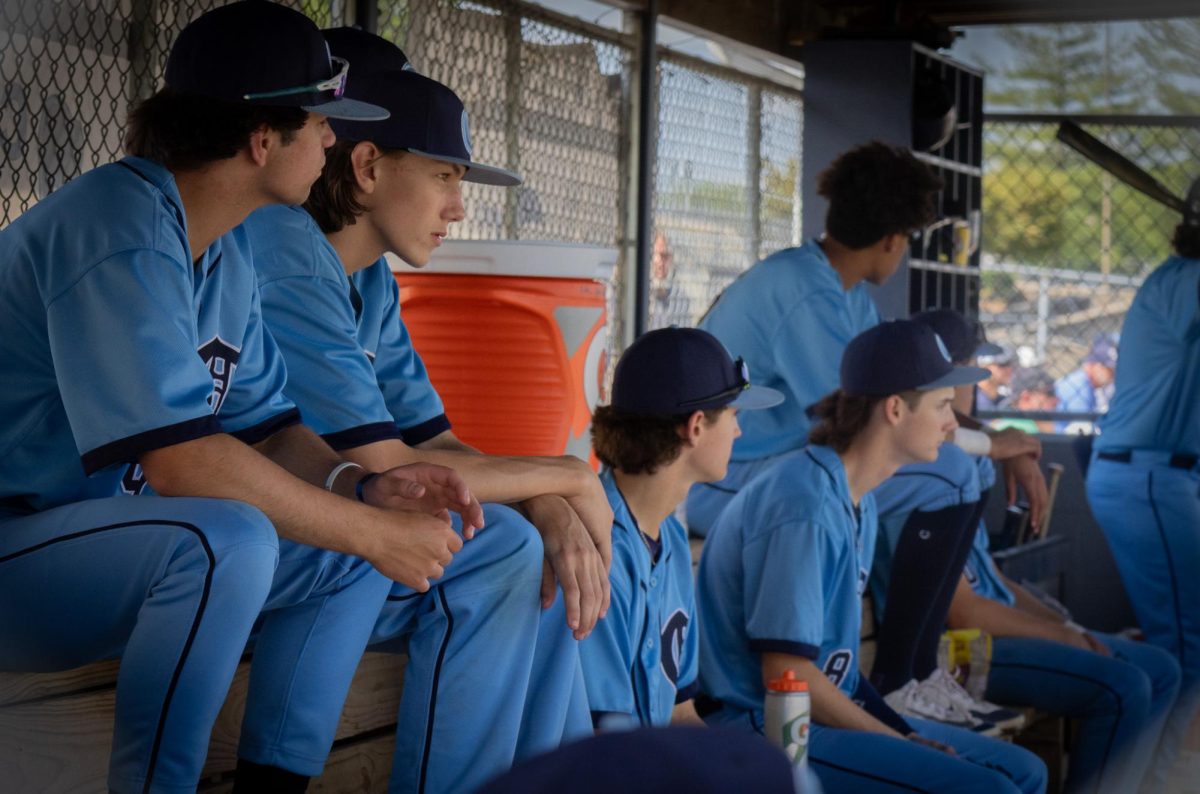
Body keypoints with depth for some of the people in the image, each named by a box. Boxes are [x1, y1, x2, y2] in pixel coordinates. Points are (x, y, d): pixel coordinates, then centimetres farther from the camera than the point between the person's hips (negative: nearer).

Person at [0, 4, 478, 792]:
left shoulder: (230, 252, 7)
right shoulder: (120, 229, -23)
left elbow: (266, 427, 11)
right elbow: (180, 460, -30)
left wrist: (366, 490, -10)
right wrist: (375, 532, -23)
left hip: (111, 544, 10)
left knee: (349, 548, 8)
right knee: (226, 540, -33)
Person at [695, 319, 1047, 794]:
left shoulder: (858, 503, 12)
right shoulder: (803, 507, -19)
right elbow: (785, 674, -21)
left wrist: (905, 733, 2)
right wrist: (903, 742, -13)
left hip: (829, 709, 10)